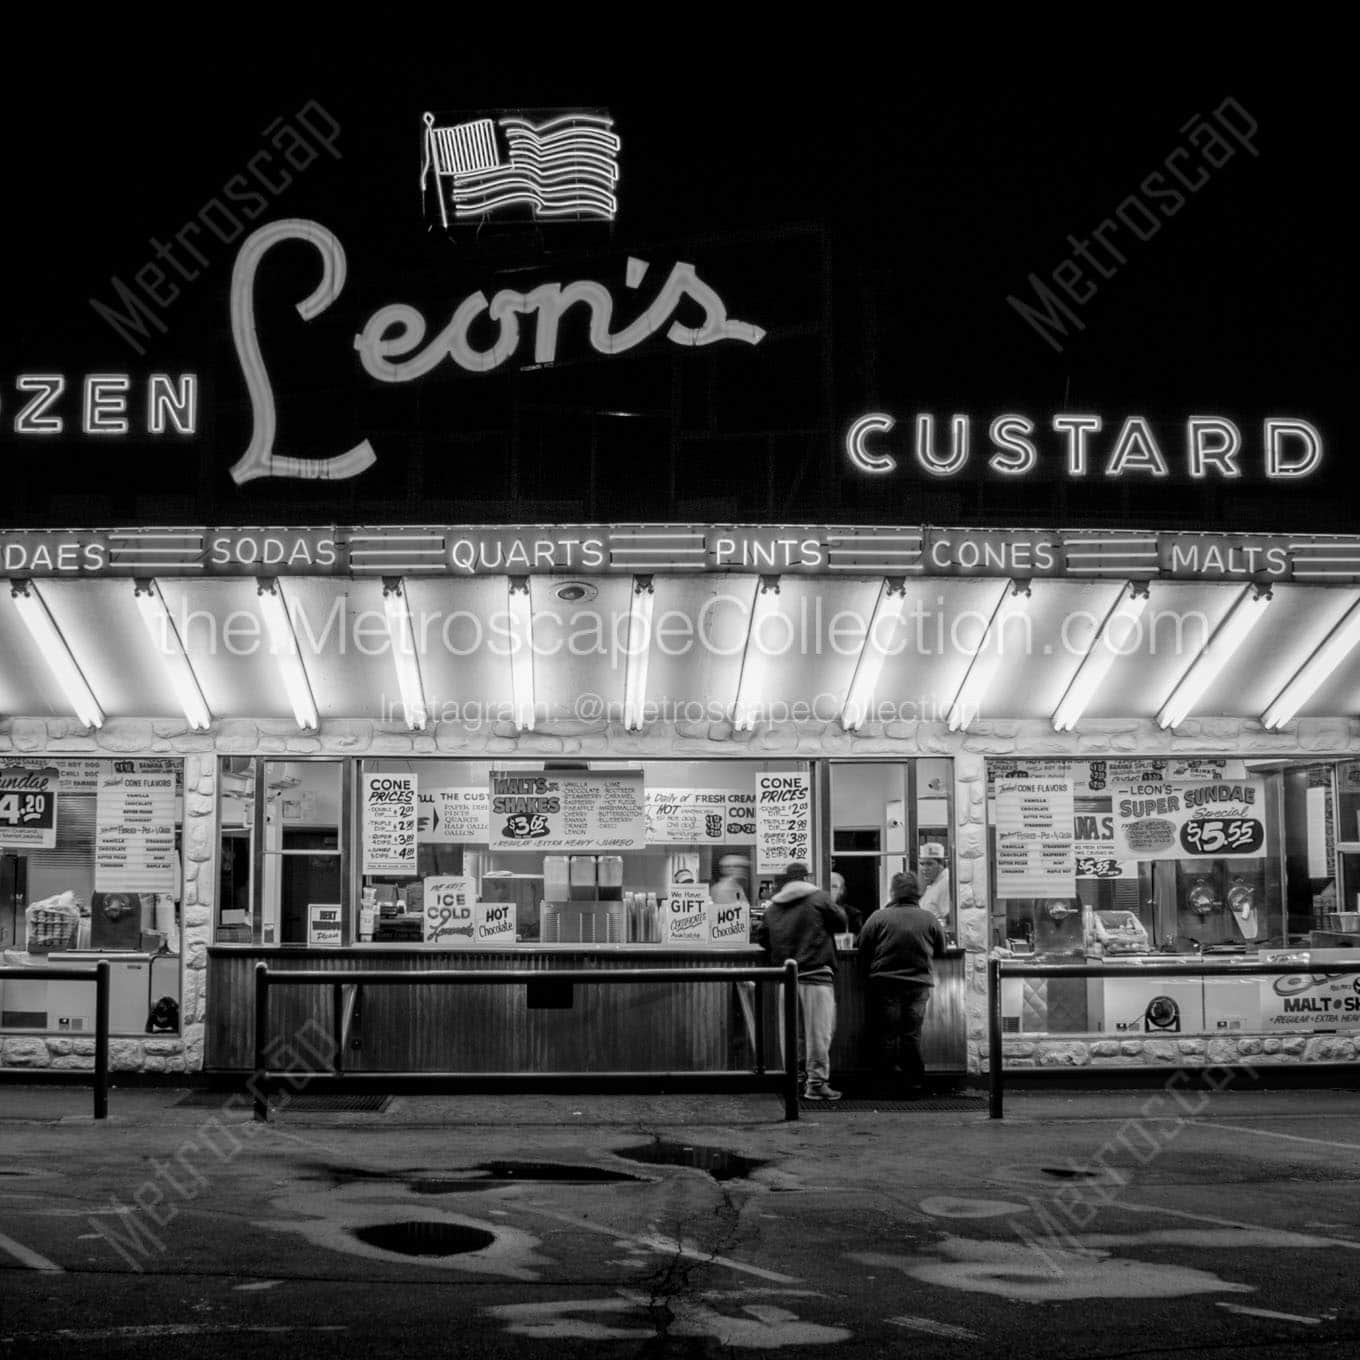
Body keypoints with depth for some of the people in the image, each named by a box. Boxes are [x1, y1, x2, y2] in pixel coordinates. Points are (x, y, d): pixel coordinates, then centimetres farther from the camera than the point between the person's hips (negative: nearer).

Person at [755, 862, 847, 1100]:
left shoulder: (772, 908, 10)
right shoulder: (818, 898, -4)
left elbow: (761, 940, 14)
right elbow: (841, 921, 2)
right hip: (816, 974, -5)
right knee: (818, 1032, -1)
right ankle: (816, 1083, -1)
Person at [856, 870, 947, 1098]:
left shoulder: (879, 917, -6)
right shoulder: (930, 919, -1)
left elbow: (863, 951, -2)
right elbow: (940, 952, 10)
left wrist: (870, 972, 14)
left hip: (885, 984, -1)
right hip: (919, 984, 1)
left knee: (887, 1036, 4)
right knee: (912, 1035, 7)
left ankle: (887, 1086, 5)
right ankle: (913, 1084, 7)